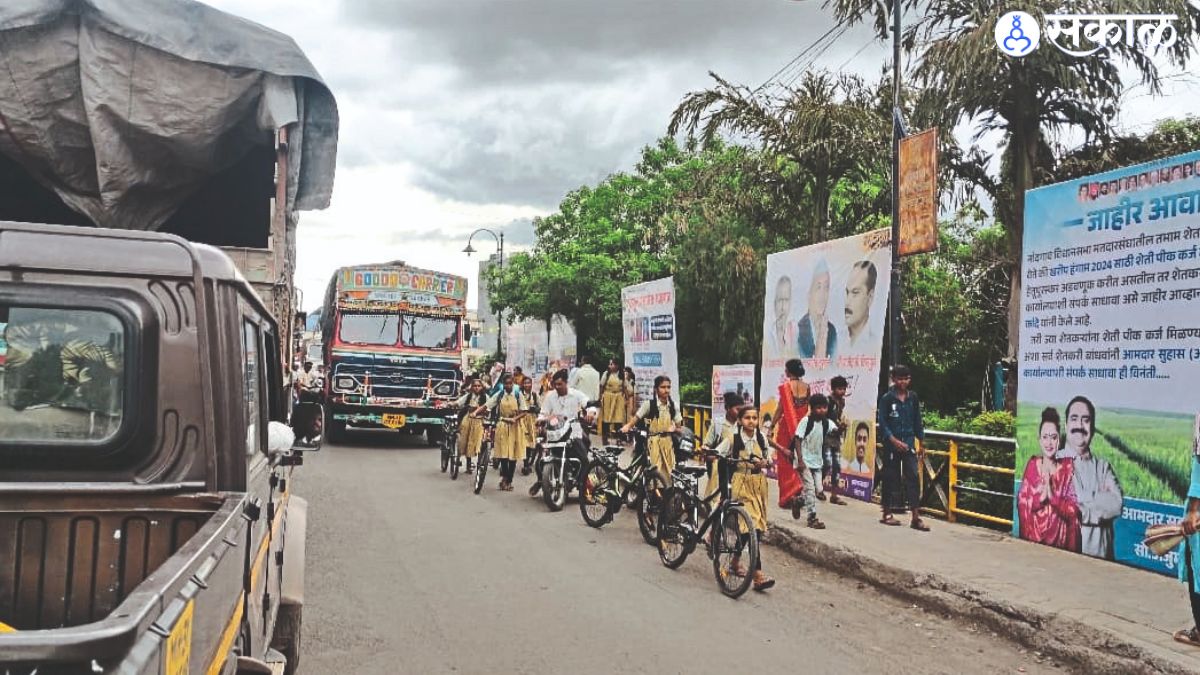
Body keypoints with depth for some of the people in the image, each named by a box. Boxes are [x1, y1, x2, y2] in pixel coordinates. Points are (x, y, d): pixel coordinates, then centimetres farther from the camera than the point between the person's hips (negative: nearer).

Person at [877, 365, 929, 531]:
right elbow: (882, 423, -7)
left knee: (913, 477, -4)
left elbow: (917, 421, 13)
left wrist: (921, 441, 11)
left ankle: (916, 517, -4)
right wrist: (894, 440, -17)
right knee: (891, 478, 4)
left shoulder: (913, 397, 6)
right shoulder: (887, 398, -5)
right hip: (891, 444, -3)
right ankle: (887, 514, 16)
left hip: (909, 443, 3)